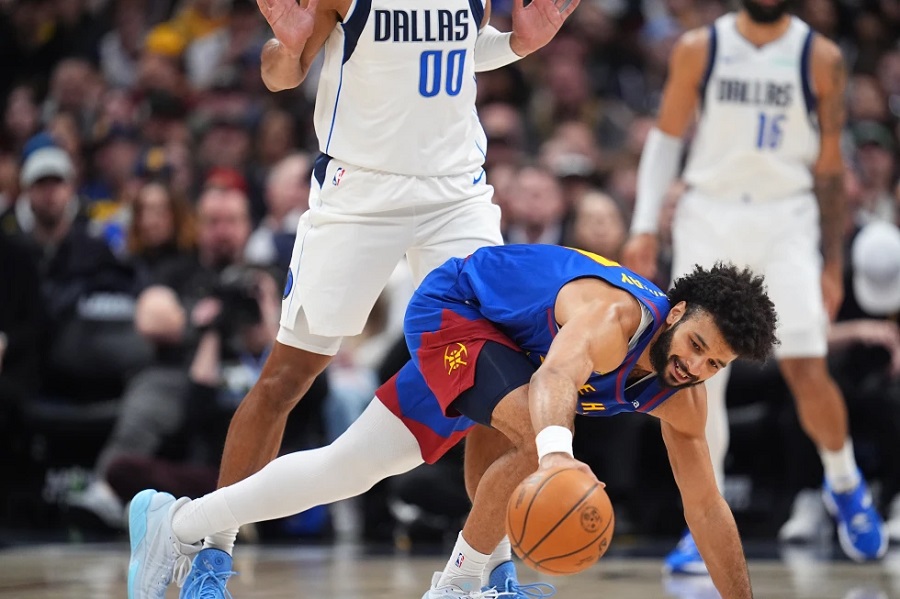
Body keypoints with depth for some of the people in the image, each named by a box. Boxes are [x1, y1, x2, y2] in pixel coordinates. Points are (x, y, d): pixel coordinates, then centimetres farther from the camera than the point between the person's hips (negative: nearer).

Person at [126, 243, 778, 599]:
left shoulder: (682, 396, -13)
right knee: (537, 438, -32)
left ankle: (176, 525, 22)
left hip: (499, 339, 8)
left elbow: (707, 506, -5)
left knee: (352, 467, 11)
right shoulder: (617, 316, -38)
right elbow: (559, 373, -60)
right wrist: (556, 453, -81)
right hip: (452, 308, -8)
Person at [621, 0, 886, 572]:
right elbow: (666, 136, 10)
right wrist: (644, 227, 1)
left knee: (808, 370, -10)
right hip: (708, 217, 1)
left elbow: (829, 168, 6)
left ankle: (845, 484, 18)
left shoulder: (820, 59, 1)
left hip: (787, 219, -1)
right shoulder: (698, 49, 3)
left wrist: (833, 264, 5)